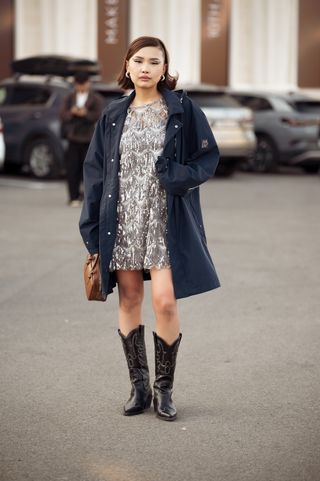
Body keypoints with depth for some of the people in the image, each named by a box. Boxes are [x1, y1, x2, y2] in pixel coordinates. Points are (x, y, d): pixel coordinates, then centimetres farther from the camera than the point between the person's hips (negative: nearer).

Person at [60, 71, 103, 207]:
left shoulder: (96, 99, 8)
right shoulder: (69, 98, 15)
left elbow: (98, 115, -7)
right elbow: (63, 115, 3)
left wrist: (85, 113, -27)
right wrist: (71, 112, -19)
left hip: (88, 139, -2)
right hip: (73, 139, 2)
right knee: (72, 169, -3)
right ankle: (74, 198, 0)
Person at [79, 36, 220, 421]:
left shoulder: (183, 110, 0)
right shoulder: (113, 116, 8)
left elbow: (208, 157, 4)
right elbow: (95, 171, 9)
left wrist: (180, 176, -17)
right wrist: (92, 229, 3)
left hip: (167, 222, -3)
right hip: (123, 222, 3)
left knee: (165, 301, -10)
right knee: (129, 301, 5)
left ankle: (164, 389, 6)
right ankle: (139, 386, 17)